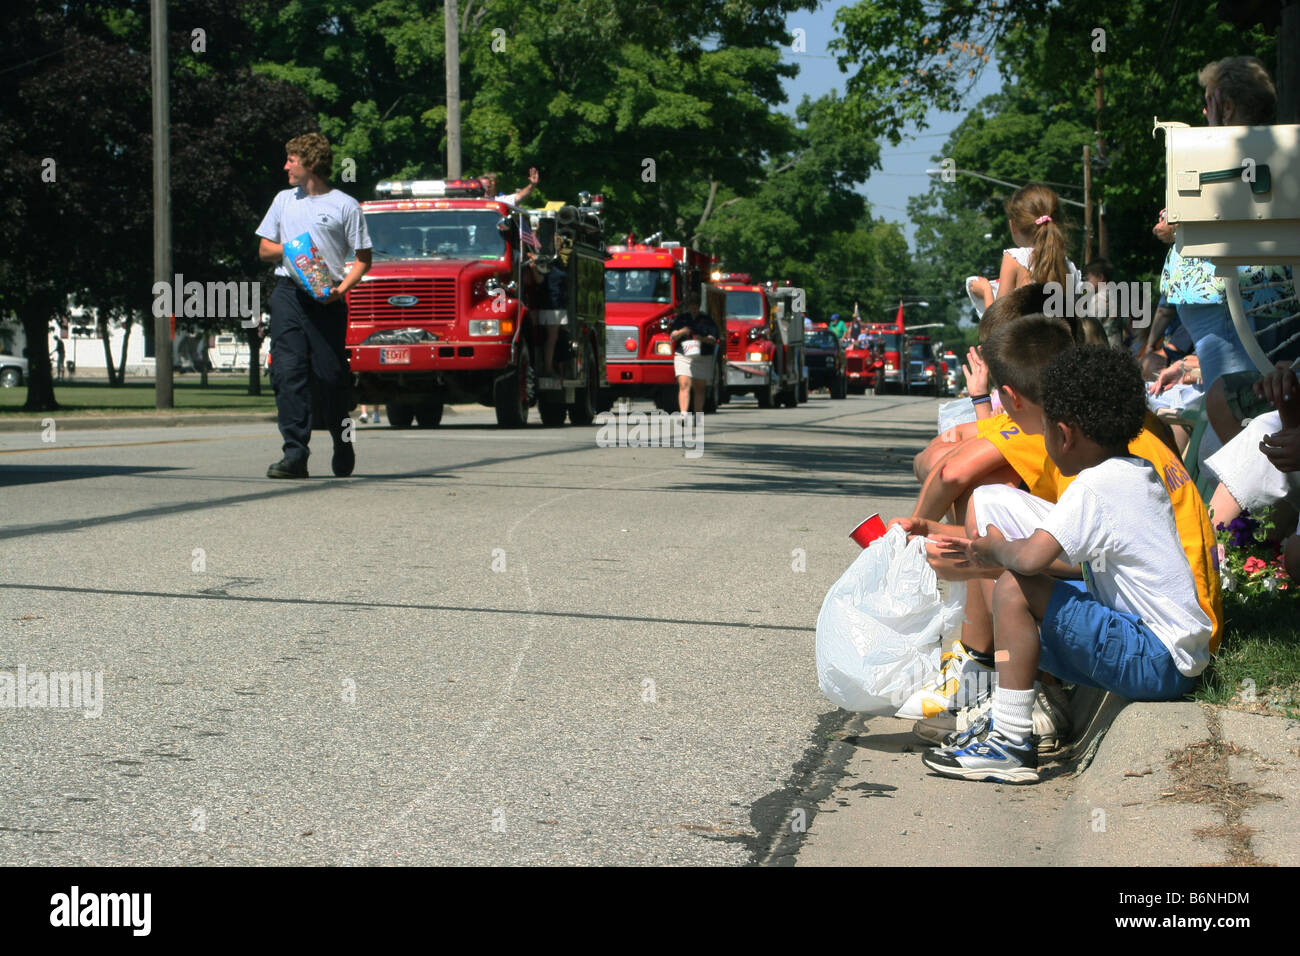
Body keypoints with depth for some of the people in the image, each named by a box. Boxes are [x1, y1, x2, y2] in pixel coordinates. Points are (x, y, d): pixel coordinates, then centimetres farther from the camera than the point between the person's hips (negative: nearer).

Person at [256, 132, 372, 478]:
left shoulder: (345, 205, 3)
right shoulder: (284, 200, 17)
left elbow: (363, 258, 2)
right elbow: (264, 249, 20)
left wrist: (341, 288, -14)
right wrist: (289, 248, -2)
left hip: (327, 299, -3)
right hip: (288, 294, 3)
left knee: (332, 375, -2)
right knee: (287, 373, -8)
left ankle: (343, 447, 21)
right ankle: (295, 454, -10)